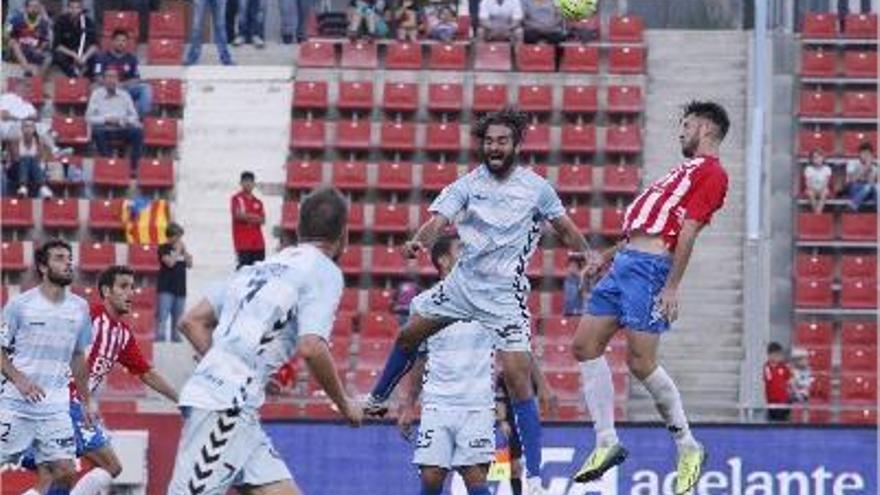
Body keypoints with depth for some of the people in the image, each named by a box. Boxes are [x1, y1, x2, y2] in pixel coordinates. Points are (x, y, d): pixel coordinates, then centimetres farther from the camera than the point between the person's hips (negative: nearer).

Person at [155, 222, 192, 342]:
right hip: (166, 288, -6)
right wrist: (178, 250, -9)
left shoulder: (182, 248, 15)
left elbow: (189, 264, 7)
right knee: (162, 315, -14)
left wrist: (184, 251, -1)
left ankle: (175, 336, 13)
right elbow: (170, 262, -17)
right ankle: (159, 335, -18)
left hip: (180, 288, 6)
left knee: (178, 316, 8)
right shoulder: (164, 248, -2)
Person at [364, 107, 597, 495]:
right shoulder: (467, 185, -1)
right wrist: (418, 242, -34)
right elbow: (438, 220, -13)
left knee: (518, 378, -12)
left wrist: (589, 255, -7)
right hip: (461, 284, 3)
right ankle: (377, 398, 43)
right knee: (409, 334, 12)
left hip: (505, 295, -3)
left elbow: (565, 228, 9)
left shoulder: (536, 187, -3)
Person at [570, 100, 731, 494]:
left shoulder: (711, 173, -6)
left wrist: (672, 288, -19)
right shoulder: (687, 170, 24)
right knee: (585, 344, 5)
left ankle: (689, 448, 3)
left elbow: (688, 232, -14)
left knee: (641, 361, -12)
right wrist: (612, 253, 28)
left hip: (649, 268, -10)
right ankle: (607, 442, 9)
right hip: (626, 261, 10)